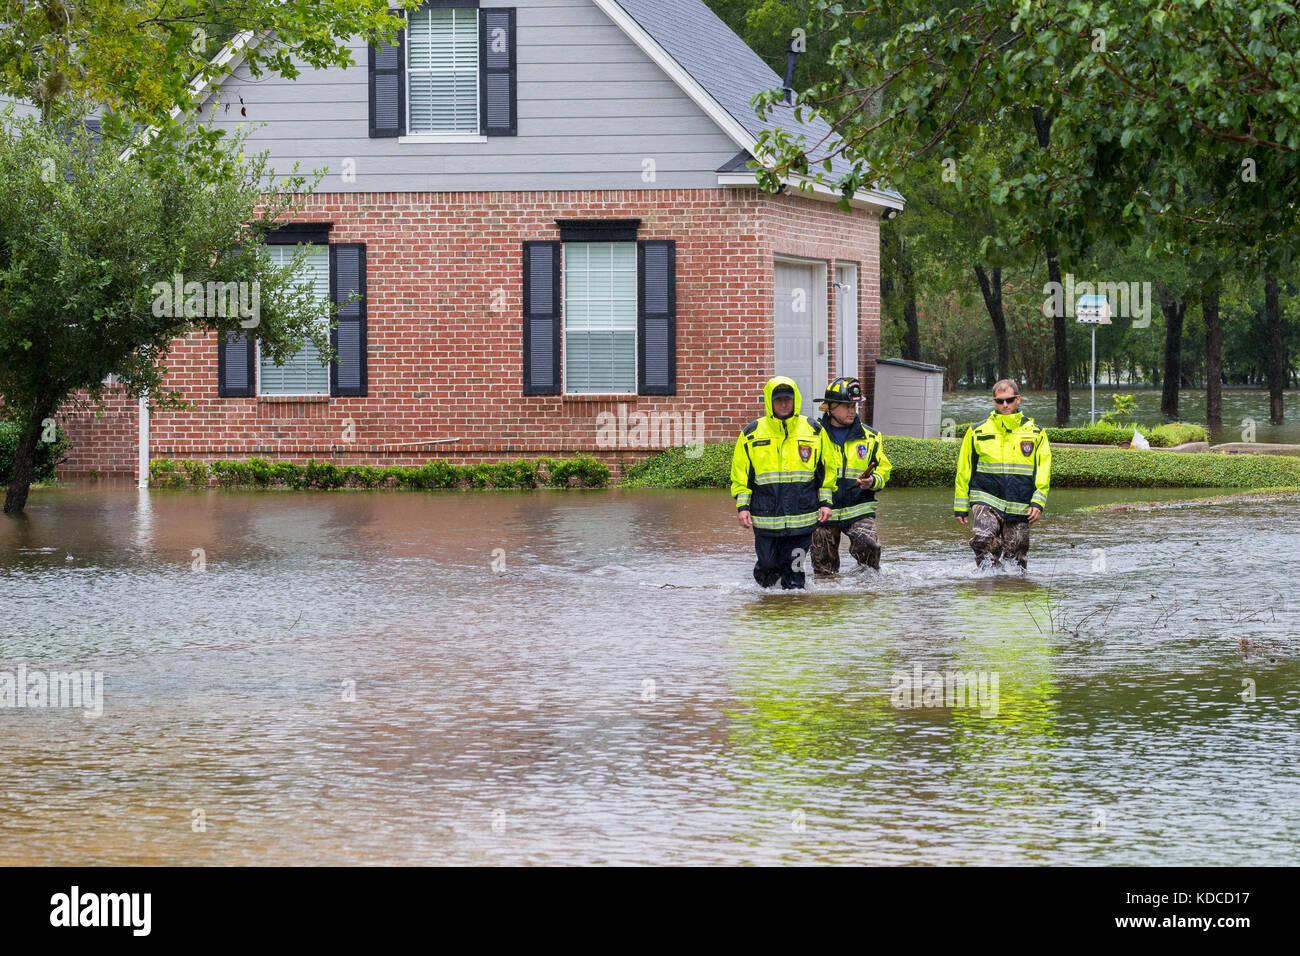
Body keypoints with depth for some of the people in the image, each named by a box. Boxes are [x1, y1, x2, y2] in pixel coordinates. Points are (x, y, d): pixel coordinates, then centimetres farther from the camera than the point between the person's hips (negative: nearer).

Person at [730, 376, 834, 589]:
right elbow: (740, 474, 7)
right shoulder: (751, 435, 2)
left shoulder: (813, 432, 5)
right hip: (765, 519, 0)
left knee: (794, 572, 0)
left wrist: (825, 502, 7)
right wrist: (742, 506, 0)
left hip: (802, 519, 0)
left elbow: (825, 471, 13)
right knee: (768, 566, 4)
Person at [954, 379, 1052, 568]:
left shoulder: (1035, 433, 8)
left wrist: (1038, 503, -3)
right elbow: (964, 471, 12)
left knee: (1016, 557, 1)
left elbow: (1043, 471, 10)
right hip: (986, 501, -1)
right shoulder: (978, 432, 7)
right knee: (983, 539, -26)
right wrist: (961, 506, 9)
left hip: (1020, 508, 1)